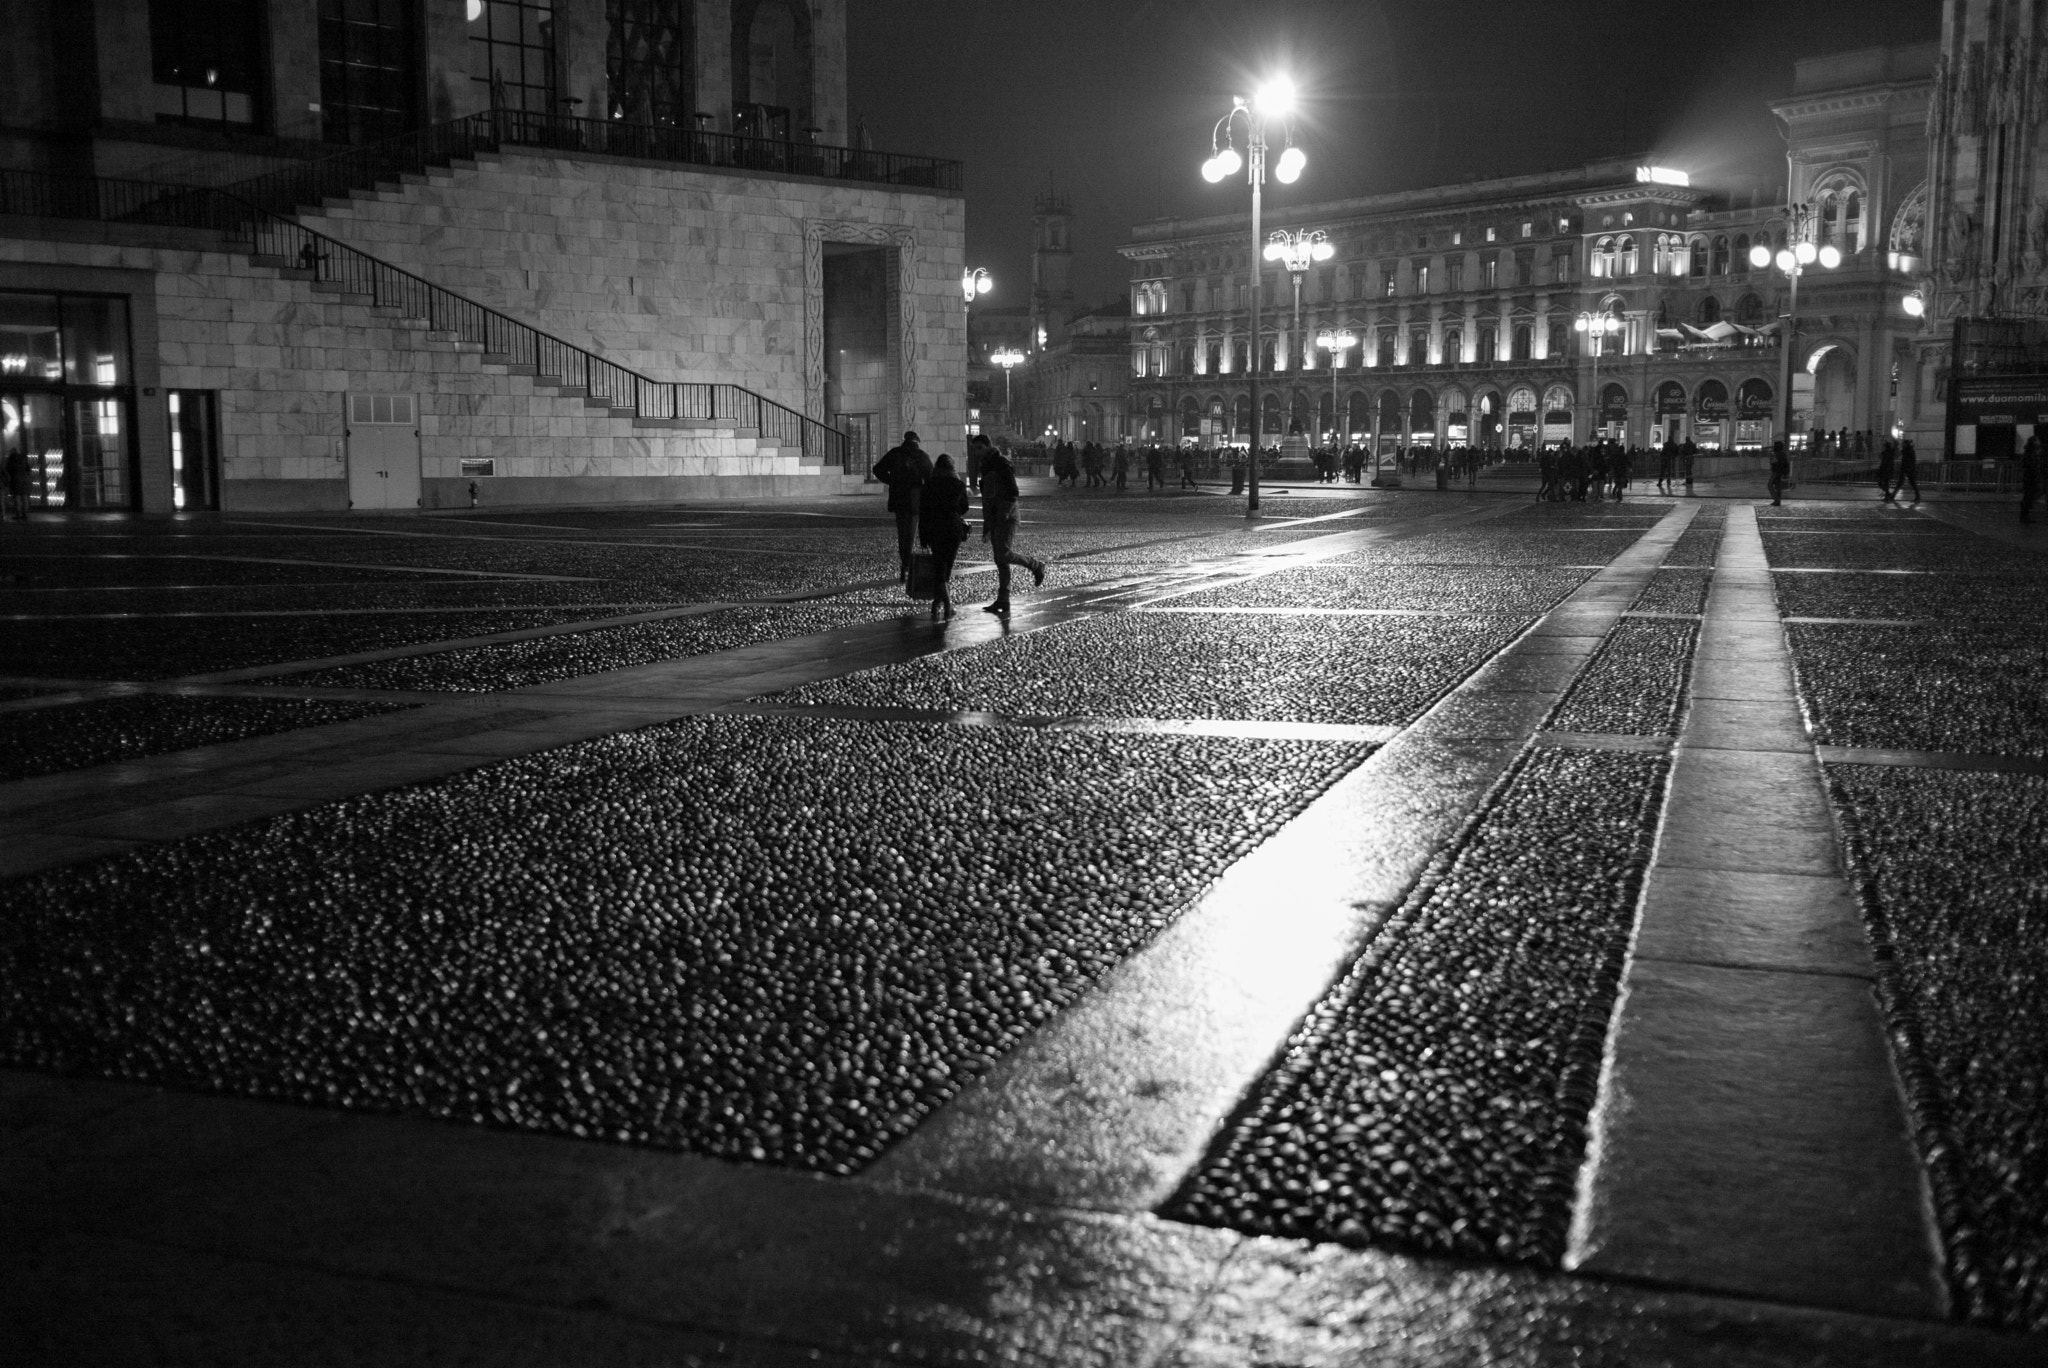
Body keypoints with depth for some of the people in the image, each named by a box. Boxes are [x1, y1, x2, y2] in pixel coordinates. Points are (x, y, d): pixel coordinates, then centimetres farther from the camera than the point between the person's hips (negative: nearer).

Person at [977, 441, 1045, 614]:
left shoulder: (1002, 465, -11)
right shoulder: (986, 468, 16)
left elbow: (1013, 492, -17)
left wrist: (1004, 513, -18)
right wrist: (986, 524, 21)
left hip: (1006, 518, -9)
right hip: (994, 520, 9)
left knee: (1003, 554, -20)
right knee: (1000, 561, 4)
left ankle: (1036, 566, 3)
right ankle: (1003, 602, 3)